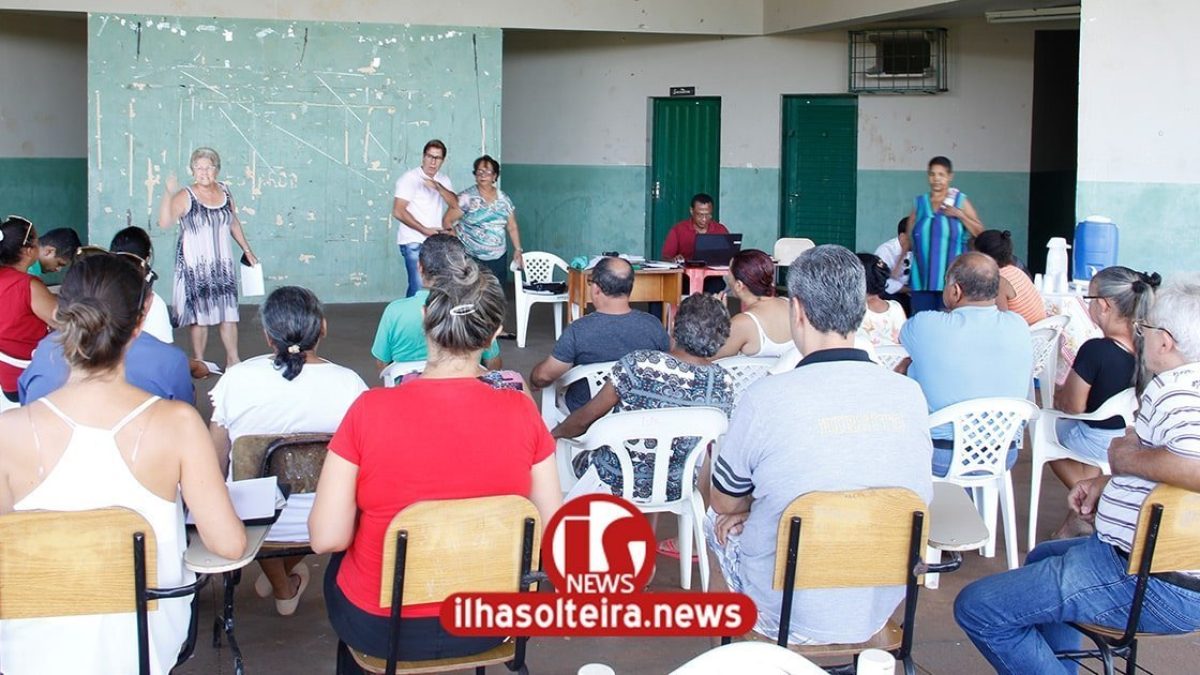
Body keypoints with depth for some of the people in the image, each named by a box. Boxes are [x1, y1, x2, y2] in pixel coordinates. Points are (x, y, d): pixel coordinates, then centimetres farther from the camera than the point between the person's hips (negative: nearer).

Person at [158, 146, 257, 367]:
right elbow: (164, 222, -24)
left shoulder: (224, 191, 6)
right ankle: (198, 361, 10)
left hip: (223, 264, 4)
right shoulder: (186, 197, -10)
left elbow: (233, 222, 20)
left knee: (228, 311, 4)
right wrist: (168, 194, -35)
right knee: (200, 314, -1)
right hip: (195, 265, -4)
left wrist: (247, 250, 21)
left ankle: (232, 359, 12)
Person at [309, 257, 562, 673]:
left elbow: (327, 538, -17)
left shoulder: (370, 410, -20)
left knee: (342, 560, 33)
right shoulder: (522, 412, -15)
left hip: (384, 628, -2)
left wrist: (383, 514, 3)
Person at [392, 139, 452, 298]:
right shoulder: (410, 178, -7)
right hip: (414, 243, -6)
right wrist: (425, 230, -17)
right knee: (419, 288, -15)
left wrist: (439, 187, -19)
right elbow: (398, 211, -14)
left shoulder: (443, 180, 12)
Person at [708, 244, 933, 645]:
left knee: (717, 518, 25)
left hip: (789, 619, -4)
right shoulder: (910, 395, -10)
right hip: (878, 612, 4)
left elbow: (723, 502, -6)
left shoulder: (766, 398, -23)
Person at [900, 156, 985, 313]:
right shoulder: (920, 203, 12)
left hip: (950, 279, -2)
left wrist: (959, 215, -9)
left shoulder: (961, 202, 6)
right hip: (922, 279, 2)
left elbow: (980, 233, 2)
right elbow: (908, 239, 17)